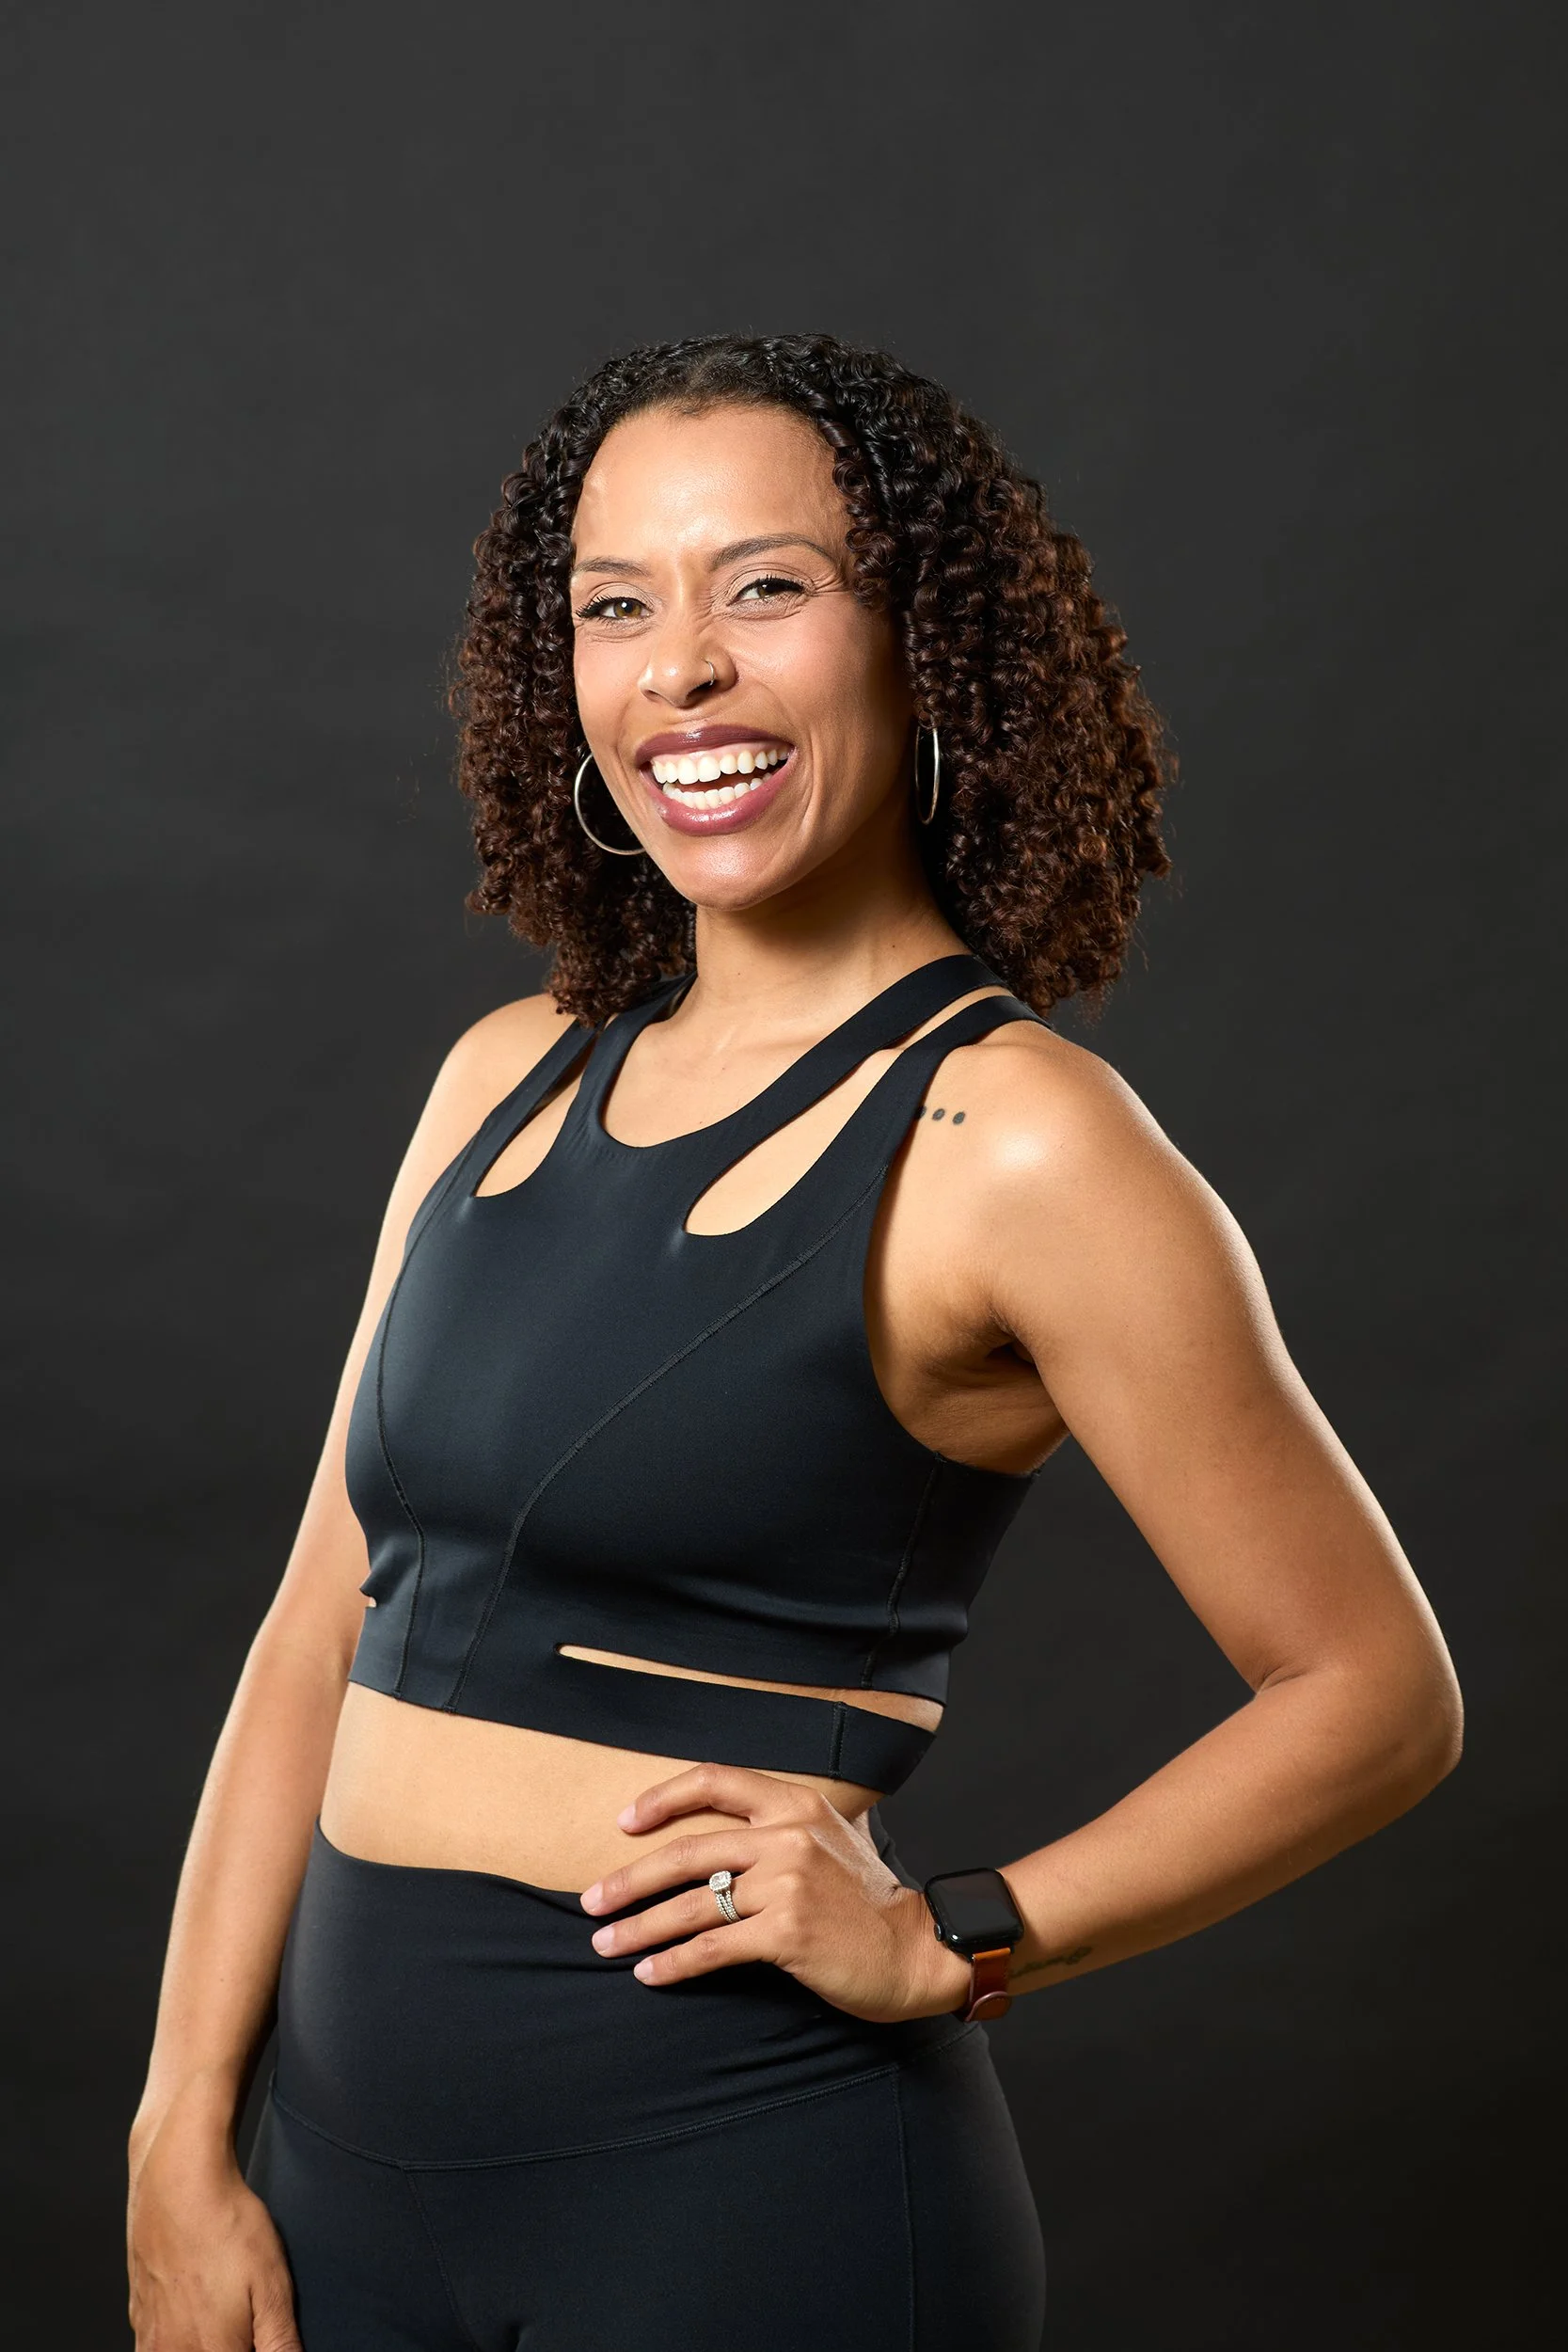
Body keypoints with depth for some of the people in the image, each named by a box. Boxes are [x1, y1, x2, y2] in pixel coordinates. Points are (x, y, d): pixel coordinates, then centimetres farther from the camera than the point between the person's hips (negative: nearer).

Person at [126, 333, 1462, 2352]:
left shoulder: (1010, 1141, -12)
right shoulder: (509, 1077, 6)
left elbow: (1376, 1692, -7)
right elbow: (325, 1631, 7)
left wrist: (941, 1941, -12)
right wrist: (182, 2142, 4)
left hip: (739, 2179, -5)